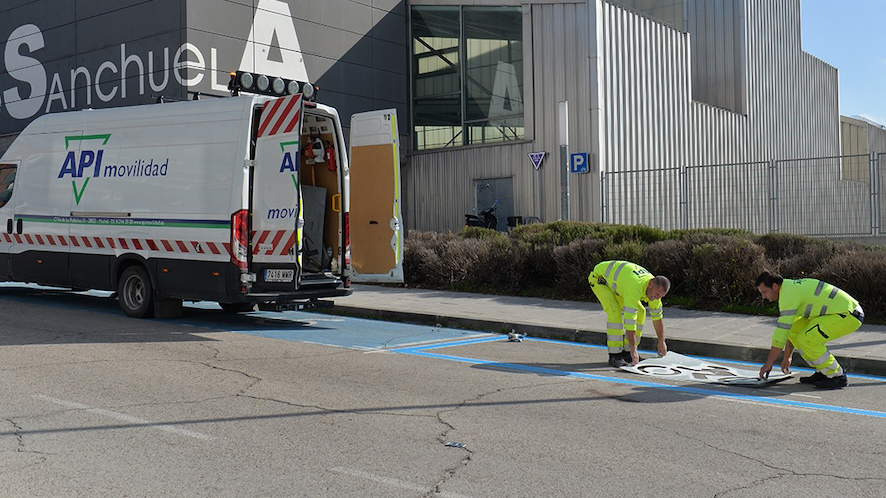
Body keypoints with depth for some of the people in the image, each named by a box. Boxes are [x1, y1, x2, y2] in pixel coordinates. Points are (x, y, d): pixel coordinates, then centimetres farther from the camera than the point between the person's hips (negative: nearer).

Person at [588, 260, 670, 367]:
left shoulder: (656, 289, -15)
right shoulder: (635, 287, -41)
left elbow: (657, 317, 1)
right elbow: (630, 319, -41)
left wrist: (661, 342, 8)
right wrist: (633, 349, -38)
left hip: (614, 281, 8)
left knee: (640, 312, -1)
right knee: (615, 313, -27)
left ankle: (626, 352, 5)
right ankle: (615, 355, -18)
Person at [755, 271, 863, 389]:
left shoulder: (788, 294, -19)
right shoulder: (791, 287, 13)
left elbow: (781, 332, -20)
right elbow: (790, 329, 23)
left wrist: (768, 364, -14)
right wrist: (787, 358, 28)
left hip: (850, 316, -10)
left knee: (806, 339, -22)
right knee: (795, 329, 5)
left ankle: (837, 376, -6)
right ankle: (822, 372, 12)